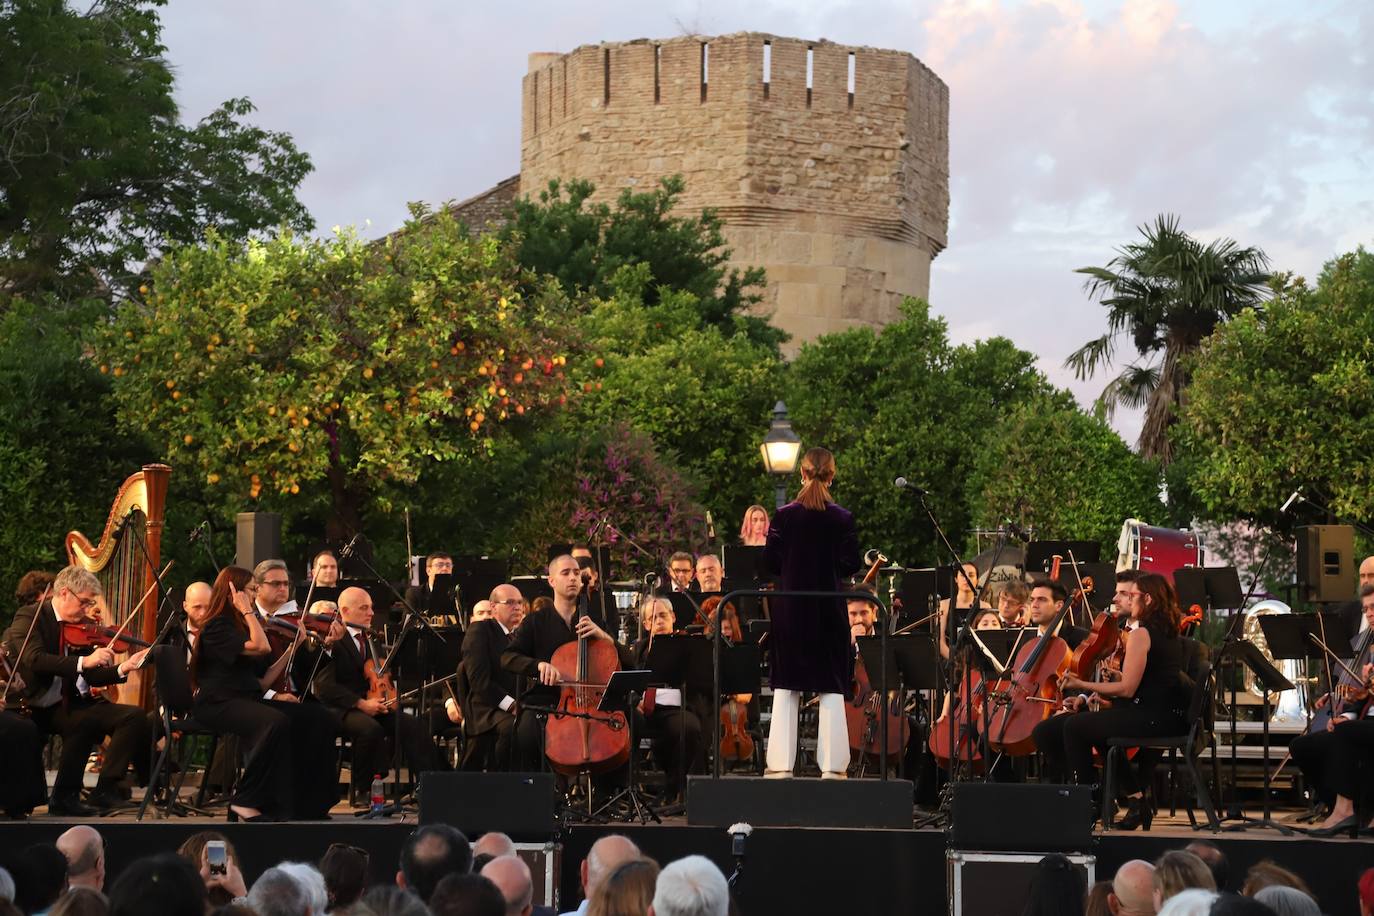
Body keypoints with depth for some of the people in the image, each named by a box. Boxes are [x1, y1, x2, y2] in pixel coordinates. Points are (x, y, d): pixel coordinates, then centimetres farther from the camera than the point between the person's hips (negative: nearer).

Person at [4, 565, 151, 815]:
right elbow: (34, 659, -24)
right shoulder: (29, 617, -6)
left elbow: (90, 676, 13)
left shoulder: (78, 626, 14)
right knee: (84, 722, -35)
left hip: (71, 704, 7)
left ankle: (105, 791, -12)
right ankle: (65, 797, -20)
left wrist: (122, 668, -5)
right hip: (39, 708, -7)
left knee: (135, 716, -11)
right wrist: (83, 661, -32)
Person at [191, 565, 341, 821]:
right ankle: (246, 801, -26)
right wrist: (247, 611, -11)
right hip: (220, 703, -9)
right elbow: (261, 647, -21)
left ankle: (308, 803, -11)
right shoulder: (217, 627, -6)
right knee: (276, 722, -37)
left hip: (248, 700, 9)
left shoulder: (239, 626, 21)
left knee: (317, 719, -10)